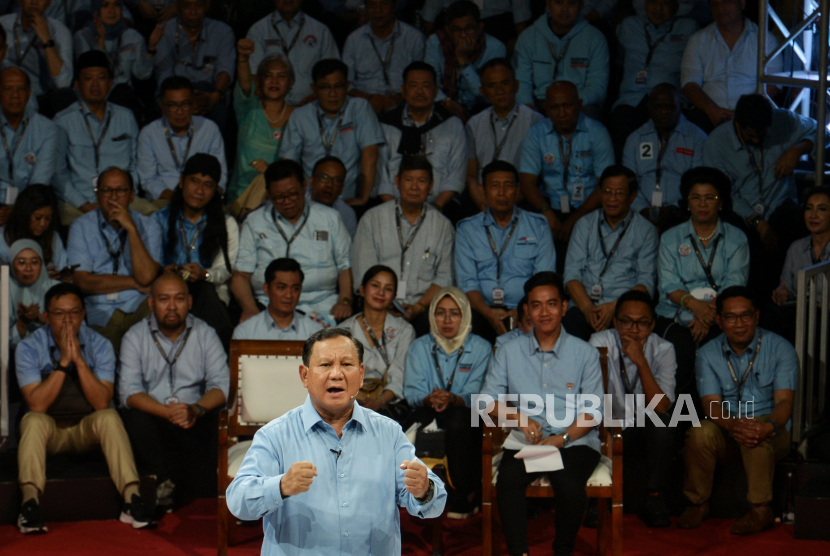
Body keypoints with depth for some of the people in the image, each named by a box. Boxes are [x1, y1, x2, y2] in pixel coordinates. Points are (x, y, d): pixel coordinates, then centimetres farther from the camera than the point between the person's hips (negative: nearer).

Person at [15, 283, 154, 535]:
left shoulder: (100, 345, -7)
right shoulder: (29, 348, -10)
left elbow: (102, 403, -18)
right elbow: (37, 405, -21)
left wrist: (79, 360, -27)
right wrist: (63, 362, -27)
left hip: (88, 428, 1)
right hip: (49, 431, -1)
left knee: (109, 418, -30)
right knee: (33, 421, -33)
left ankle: (132, 498, -38)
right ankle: (30, 500, -42)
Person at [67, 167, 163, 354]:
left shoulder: (148, 226, 9)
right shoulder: (81, 227, 6)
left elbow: (146, 277, -8)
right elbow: (83, 282, -5)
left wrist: (131, 228, -10)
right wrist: (134, 283, -4)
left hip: (140, 309, 2)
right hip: (100, 314, -2)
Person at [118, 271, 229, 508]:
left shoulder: (205, 334, 7)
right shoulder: (135, 336, 2)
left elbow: (221, 384, -3)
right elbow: (129, 393, -10)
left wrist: (196, 409, -25)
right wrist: (168, 412, -27)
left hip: (193, 419, 1)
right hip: (151, 416, -1)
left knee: (217, 421, -29)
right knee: (135, 419, -32)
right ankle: (161, 482, -19)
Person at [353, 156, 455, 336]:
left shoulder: (443, 226, 14)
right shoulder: (372, 219, 10)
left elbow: (444, 277, 9)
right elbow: (364, 275, 3)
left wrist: (418, 307, -8)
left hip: (422, 312, 1)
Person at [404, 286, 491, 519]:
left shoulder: (481, 348, 5)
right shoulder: (420, 347, 11)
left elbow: (475, 396, -6)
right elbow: (412, 392, 0)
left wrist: (452, 399, -29)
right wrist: (429, 399, -25)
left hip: (466, 421, -2)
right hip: (429, 417, 2)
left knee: (457, 419, -36)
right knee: (424, 418, -33)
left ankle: (461, 497, -20)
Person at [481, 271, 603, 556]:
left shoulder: (585, 354, 8)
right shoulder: (508, 352, 13)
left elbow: (592, 412, 2)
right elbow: (488, 400, 8)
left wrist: (560, 439, -15)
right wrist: (520, 418, -12)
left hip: (574, 441, -1)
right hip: (527, 442, 1)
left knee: (568, 482, -32)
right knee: (508, 477, -31)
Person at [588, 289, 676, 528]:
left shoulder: (663, 350, -7)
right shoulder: (600, 343, -8)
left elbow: (661, 407, -20)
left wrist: (641, 362, -27)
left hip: (647, 431, 1)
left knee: (659, 421, -32)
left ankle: (655, 501, -17)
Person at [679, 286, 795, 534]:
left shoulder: (780, 348, -4)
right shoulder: (708, 354, 1)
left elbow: (784, 401, -15)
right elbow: (712, 404, -12)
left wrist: (769, 426, -40)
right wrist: (734, 425, -36)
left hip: (771, 436, -2)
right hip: (726, 437, 2)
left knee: (757, 430, -36)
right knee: (701, 432, -30)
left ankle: (761, 510, -30)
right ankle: (698, 504, -11)